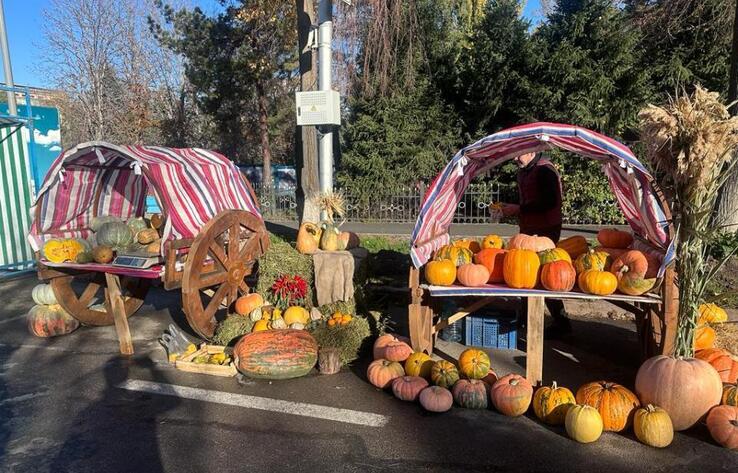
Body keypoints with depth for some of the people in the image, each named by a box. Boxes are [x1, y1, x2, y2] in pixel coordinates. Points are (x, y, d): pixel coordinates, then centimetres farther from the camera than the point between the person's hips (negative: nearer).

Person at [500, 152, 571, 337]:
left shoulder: (544, 170, -15)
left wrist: (519, 209, -20)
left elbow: (549, 202, -24)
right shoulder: (523, 171, 13)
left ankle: (561, 322, 5)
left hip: (545, 231, -9)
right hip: (529, 230, 9)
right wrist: (512, 209, 4)